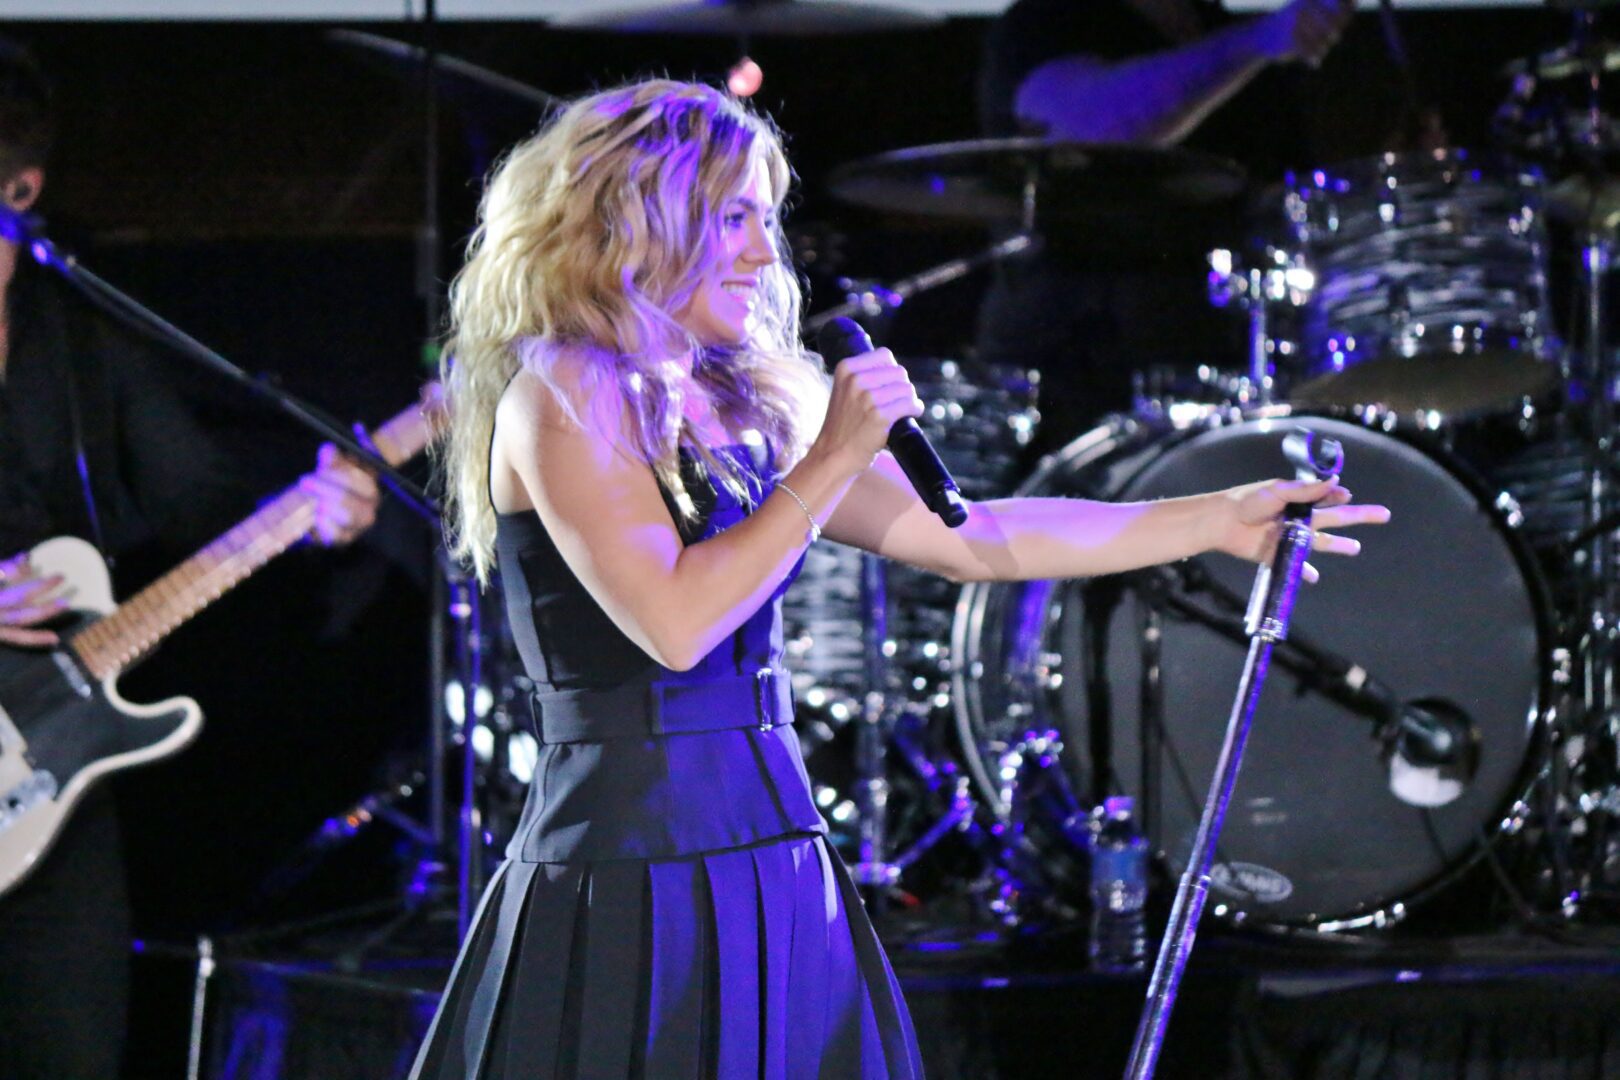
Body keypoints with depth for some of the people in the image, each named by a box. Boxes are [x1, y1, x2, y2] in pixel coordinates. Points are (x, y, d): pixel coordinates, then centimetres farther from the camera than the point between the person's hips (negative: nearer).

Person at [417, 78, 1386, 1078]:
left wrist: (1222, 519, 15)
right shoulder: (561, 397, -7)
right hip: (640, 874, -8)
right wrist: (833, 462, -13)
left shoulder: (748, 410, 15)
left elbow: (973, 539, 15)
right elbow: (673, 623, -18)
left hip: (779, 873, 8)